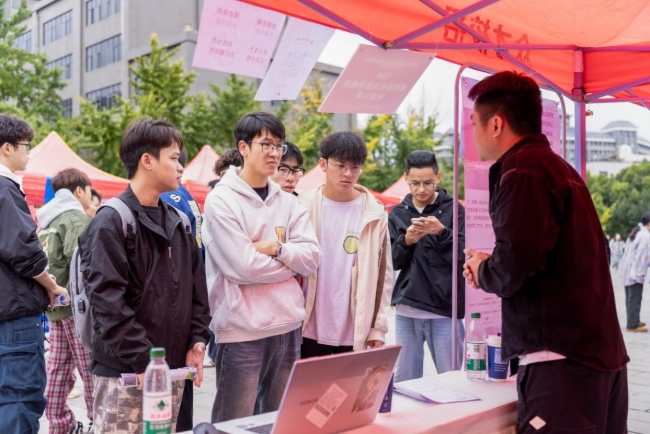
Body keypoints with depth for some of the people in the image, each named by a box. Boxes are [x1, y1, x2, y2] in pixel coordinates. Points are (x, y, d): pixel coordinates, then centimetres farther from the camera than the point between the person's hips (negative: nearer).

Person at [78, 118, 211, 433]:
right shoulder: (111, 222, -9)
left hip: (172, 368, 7)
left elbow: (197, 288, 15)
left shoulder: (177, 221, 14)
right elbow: (108, 299, -17)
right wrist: (143, 360, -19)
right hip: (124, 371, -7)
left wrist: (196, 340, 4)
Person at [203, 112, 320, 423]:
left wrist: (277, 248, -15)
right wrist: (291, 262, -4)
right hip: (242, 330, -6)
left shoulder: (287, 202, 10)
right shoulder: (221, 200, -8)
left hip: (288, 326, 6)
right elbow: (244, 266, -17)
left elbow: (312, 257, 1)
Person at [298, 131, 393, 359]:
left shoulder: (375, 213, -1)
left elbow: (383, 274, 2)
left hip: (356, 332, 0)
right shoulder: (304, 206, -1)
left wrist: (378, 328, -1)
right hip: (311, 328, 0)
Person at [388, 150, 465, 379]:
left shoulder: (453, 209, 0)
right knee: (404, 380, 9)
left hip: (444, 309, -3)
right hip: (406, 310, 3)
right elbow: (391, 262, 6)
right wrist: (406, 241, -12)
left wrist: (442, 233, -20)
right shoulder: (398, 213, 9)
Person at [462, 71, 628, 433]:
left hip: (562, 359, -10)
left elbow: (515, 265, -23)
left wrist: (482, 271, -1)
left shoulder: (522, 169, -11)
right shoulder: (561, 168, 18)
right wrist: (492, 269, 15)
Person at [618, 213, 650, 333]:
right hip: (635, 272, -9)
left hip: (627, 271, 10)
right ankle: (632, 325, 0)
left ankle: (634, 321, 28)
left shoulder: (635, 233, 12)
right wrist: (640, 275, -18)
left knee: (630, 298, 17)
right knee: (635, 299, -4)